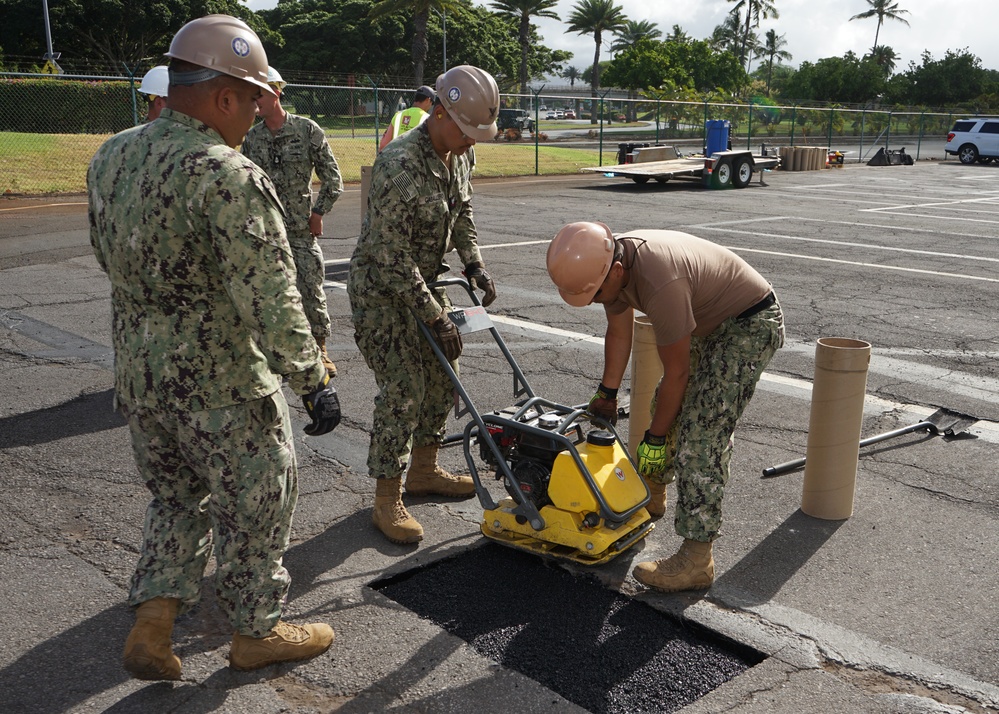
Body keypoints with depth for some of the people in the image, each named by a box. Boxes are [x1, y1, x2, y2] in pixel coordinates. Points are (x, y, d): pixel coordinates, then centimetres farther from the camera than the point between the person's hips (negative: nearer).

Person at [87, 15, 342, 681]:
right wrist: (314, 381, -20)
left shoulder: (110, 156, 3)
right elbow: (270, 299, -26)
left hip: (137, 371, 7)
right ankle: (257, 630, 28)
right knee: (255, 504, 13)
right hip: (221, 382, -7)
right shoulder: (230, 179, -23)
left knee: (177, 496, 26)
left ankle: (152, 621, 21)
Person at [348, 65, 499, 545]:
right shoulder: (399, 166, -29)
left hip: (422, 281, 9)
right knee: (403, 389, -10)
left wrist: (474, 265, 1)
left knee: (441, 376, 13)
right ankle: (387, 501, 2)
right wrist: (435, 317, -25)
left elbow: (462, 213, 16)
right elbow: (391, 257, -27)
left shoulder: (458, 156, -1)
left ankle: (423, 471, 30)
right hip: (380, 289, -9)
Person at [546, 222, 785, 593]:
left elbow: (676, 372, -26)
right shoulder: (609, 263, -10)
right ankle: (652, 494, 40)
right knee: (666, 406, 18)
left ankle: (696, 558, -13)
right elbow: (619, 333, 7)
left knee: (701, 432, -15)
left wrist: (654, 437, -16)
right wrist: (606, 393, 14)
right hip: (708, 322, 9)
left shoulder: (660, 282, -37)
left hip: (751, 324, -9)